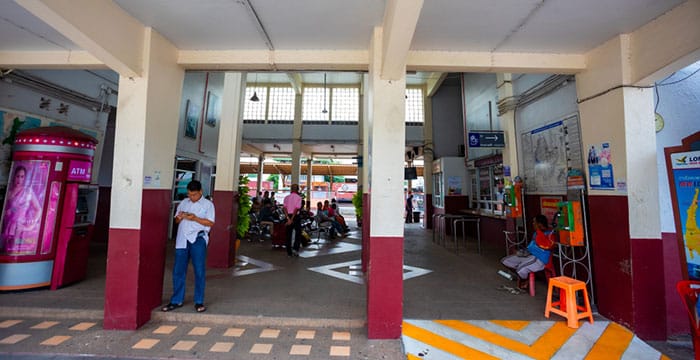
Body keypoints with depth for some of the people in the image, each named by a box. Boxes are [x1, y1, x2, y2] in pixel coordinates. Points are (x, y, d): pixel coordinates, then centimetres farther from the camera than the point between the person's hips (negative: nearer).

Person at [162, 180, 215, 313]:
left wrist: (195, 218, -16)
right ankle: (176, 300, 22)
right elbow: (176, 220, 19)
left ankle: (199, 302, 9)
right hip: (182, 239, 4)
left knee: (199, 271, -1)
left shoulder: (208, 204, 2)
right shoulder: (183, 203, 15)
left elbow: (210, 223, -5)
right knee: (178, 271, 8)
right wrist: (179, 217, -4)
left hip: (198, 238, -4)